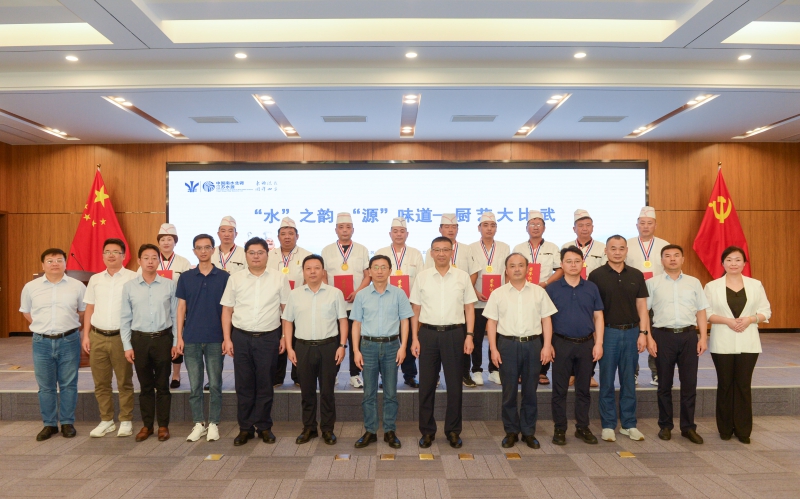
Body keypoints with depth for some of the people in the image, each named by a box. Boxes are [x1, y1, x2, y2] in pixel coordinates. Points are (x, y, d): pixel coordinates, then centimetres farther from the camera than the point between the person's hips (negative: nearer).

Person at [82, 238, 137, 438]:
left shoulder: (133, 278, -5)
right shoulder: (95, 279, 9)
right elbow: (89, 309, 13)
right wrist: (86, 335, 7)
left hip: (121, 336, -4)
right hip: (97, 336, 4)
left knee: (124, 382, 5)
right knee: (101, 382, 11)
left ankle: (126, 421, 16)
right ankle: (106, 420, 24)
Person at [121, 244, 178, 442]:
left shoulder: (169, 285, -2)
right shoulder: (129, 286, 1)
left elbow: (175, 315, 2)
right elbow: (125, 318, 4)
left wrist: (175, 342, 0)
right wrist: (127, 346, 1)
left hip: (163, 338, -1)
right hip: (140, 339, 1)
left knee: (162, 385, 8)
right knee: (145, 386, 12)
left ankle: (163, 425, 20)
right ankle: (147, 425, 25)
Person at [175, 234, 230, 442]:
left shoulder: (224, 277, 0)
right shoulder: (186, 277, 5)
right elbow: (181, 309, 6)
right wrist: (179, 337, -1)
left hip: (215, 339, -1)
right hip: (191, 339, 2)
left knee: (215, 384, 6)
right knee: (194, 385, 8)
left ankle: (213, 424, 17)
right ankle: (199, 424, 20)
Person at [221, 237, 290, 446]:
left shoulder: (279, 278, 1)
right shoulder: (235, 279, 4)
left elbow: (286, 309, 2)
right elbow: (227, 310, 5)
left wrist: (285, 336, -2)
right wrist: (227, 339, 0)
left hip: (269, 337, -1)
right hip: (241, 337, 1)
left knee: (265, 384, 8)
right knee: (244, 384, 8)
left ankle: (264, 426, 22)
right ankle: (245, 428, 21)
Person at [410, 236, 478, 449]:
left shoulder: (463, 277, 2)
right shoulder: (422, 277, 4)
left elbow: (469, 308, 5)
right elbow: (416, 310, 6)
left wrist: (469, 336, -3)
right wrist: (415, 338, 0)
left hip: (454, 333, 0)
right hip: (428, 333, 1)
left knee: (455, 385, 7)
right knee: (426, 385, 7)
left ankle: (453, 430, 23)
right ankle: (427, 430, 22)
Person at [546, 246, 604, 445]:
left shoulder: (591, 288, 6)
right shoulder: (552, 289, -1)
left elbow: (598, 317, 7)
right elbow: (546, 318, -1)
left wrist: (598, 343, -1)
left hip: (586, 343, 2)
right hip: (561, 344, -2)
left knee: (583, 388, 11)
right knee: (559, 389, 5)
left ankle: (582, 427, 24)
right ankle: (559, 429, 15)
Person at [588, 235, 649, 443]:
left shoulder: (636, 275, 7)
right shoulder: (596, 275, -3)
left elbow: (642, 307, 7)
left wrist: (643, 333, -1)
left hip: (631, 332, 3)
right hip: (607, 332, -3)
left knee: (629, 381, 11)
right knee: (607, 382, 5)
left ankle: (629, 424, 22)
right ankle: (608, 425, 15)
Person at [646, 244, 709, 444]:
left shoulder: (693, 283, 11)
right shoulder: (652, 283, 3)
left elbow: (701, 312, 10)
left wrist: (703, 337, 2)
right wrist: (648, 338, -8)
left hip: (688, 335, 2)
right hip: (663, 336, -2)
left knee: (689, 383, 5)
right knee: (664, 384, 8)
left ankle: (688, 427, 18)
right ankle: (665, 426, 20)